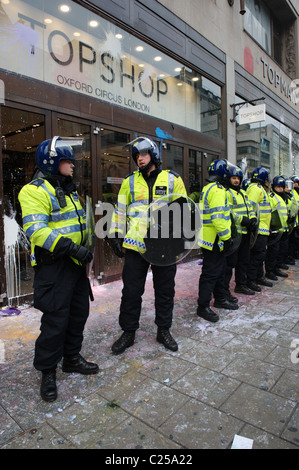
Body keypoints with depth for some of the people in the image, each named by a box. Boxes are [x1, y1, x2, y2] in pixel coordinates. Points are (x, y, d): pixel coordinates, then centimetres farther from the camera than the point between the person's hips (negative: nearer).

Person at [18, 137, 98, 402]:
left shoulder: (68, 190, 17)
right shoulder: (35, 190, -12)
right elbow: (36, 230, -24)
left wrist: (84, 250, 22)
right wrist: (70, 247, -29)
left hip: (76, 263, 9)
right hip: (54, 266, -9)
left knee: (79, 313, 15)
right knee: (55, 319, -2)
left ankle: (72, 358, 34)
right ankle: (47, 371, 19)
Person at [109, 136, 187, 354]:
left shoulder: (173, 179, 6)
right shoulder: (130, 181, 10)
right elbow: (120, 210, 13)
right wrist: (115, 235, 7)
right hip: (136, 245, 1)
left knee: (165, 290, 11)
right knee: (131, 291, 6)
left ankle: (164, 330, 29)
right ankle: (128, 332, 23)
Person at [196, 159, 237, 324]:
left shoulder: (208, 188, 17)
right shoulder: (217, 190, -16)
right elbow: (218, 217, -25)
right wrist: (226, 237, -20)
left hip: (211, 240, 11)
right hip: (213, 240, -11)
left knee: (220, 269, 20)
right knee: (210, 273, -3)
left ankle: (220, 299, 34)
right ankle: (203, 307, 7)